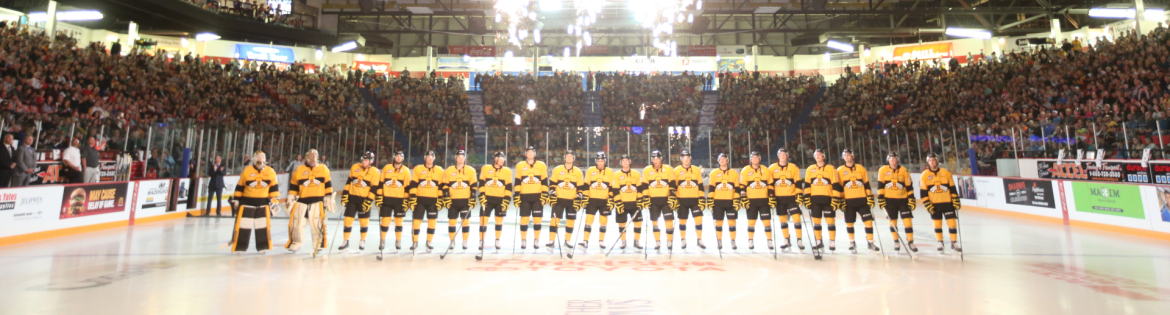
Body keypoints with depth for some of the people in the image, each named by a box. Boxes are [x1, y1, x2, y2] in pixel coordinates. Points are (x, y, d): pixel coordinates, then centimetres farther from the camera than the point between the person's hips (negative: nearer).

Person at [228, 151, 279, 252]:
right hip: (247, 202, -1)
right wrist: (235, 199, 4)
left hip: (263, 203, 1)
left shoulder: (271, 172, 1)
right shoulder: (246, 171, -2)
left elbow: (274, 187, 4)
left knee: (264, 225, 0)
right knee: (243, 225, 0)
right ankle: (239, 247, 10)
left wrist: (274, 200, -1)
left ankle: (263, 247, 10)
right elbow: (239, 187, 5)